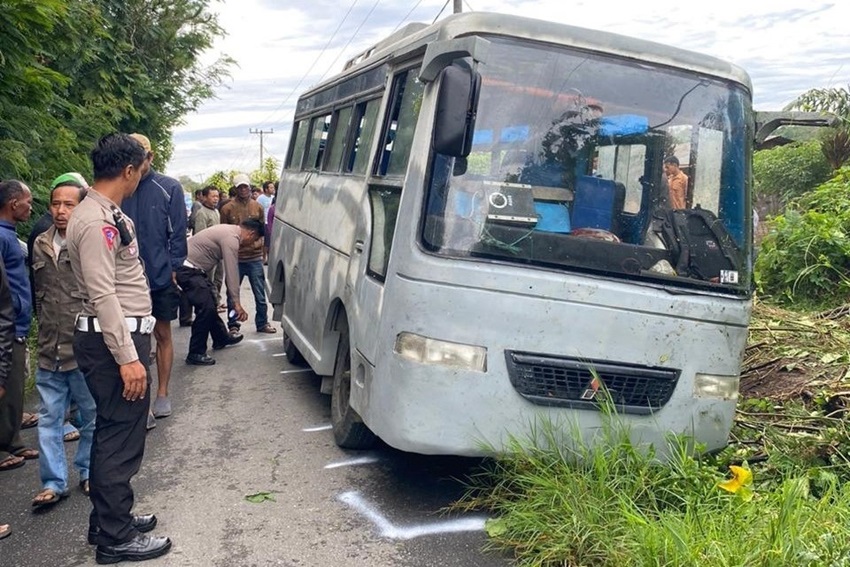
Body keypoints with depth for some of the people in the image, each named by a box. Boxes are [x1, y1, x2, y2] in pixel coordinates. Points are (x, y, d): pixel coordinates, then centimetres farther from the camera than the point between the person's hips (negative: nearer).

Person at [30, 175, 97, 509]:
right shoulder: (40, 245, 7)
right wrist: (46, 325, 18)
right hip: (49, 351, 5)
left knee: (92, 417, 11)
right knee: (49, 419, 10)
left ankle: (89, 473, 29)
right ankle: (53, 482, 20)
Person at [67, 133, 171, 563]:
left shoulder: (107, 214, 14)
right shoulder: (96, 221, -18)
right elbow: (103, 296, -23)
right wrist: (128, 357, -24)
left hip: (121, 336, 11)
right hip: (114, 340, -11)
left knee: (112, 435, 18)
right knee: (121, 440, -2)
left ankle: (108, 520, 31)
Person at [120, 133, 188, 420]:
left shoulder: (169, 188, -2)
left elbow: (178, 232, -2)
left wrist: (173, 267, -8)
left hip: (160, 276, -1)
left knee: (163, 334, 10)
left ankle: (162, 393, 21)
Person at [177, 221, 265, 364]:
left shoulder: (230, 231, 12)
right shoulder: (231, 238, -20)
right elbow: (232, 272, -23)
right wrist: (236, 303, -22)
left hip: (194, 269, 11)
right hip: (187, 270, -11)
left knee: (211, 301, 20)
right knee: (206, 307, -13)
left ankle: (221, 338, 36)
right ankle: (195, 354, -5)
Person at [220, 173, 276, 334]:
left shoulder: (257, 207, 7)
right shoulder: (228, 209, -1)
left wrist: (260, 245, 1)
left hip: (255, 257, 2)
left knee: (260, 293, 6)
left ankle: (262, 323, 19)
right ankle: (233, 325, 18)